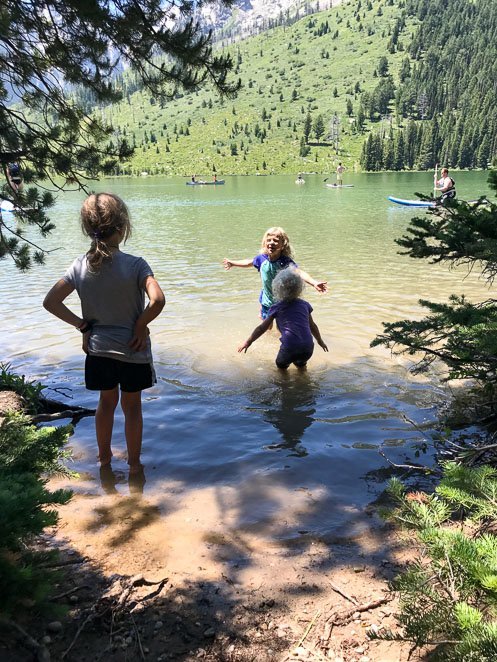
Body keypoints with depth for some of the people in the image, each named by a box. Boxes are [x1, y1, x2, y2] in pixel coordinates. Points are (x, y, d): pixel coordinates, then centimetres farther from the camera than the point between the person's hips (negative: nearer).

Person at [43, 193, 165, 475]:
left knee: (107, 401, 23)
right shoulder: (135, 265, -19)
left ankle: (104, 456, 39)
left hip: (98, 348, 4)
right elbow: (158, 300, -32)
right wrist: (140, 326, -15)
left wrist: (82, 325, 1)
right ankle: (134, 463, 28)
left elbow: (51, 302, -6)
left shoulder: (80, 265, -6)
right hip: (132, 350, -4)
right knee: (132, 405, 14)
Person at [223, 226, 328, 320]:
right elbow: (249, 262, 11)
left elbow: (299, 272, -38)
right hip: (267, 300, 4)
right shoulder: (262, 259, -10)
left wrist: (314, 283, -56)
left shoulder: (286, 262, -24)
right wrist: (232, 263, 26)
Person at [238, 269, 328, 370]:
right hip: (308, 349, 3)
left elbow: (262, 328, 7)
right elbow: (312, 326, 20)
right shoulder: (304, 304, 11)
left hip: (289, 349, -3)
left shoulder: (277, 308, 3)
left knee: (281, 365, 28)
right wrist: (320, 341, 36)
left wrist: (248, 342, 18)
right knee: (301, 365, 34)